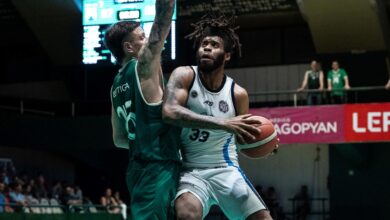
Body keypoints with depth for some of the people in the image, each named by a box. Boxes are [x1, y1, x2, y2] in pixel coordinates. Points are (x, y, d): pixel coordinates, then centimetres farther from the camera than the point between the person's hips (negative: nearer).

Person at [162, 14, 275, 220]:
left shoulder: (237, 94, 0)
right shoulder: (184, 76, -8)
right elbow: (169, 112, -28)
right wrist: (222, 123, -33)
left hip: (226, 170, 4)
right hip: (191, 171, -3)